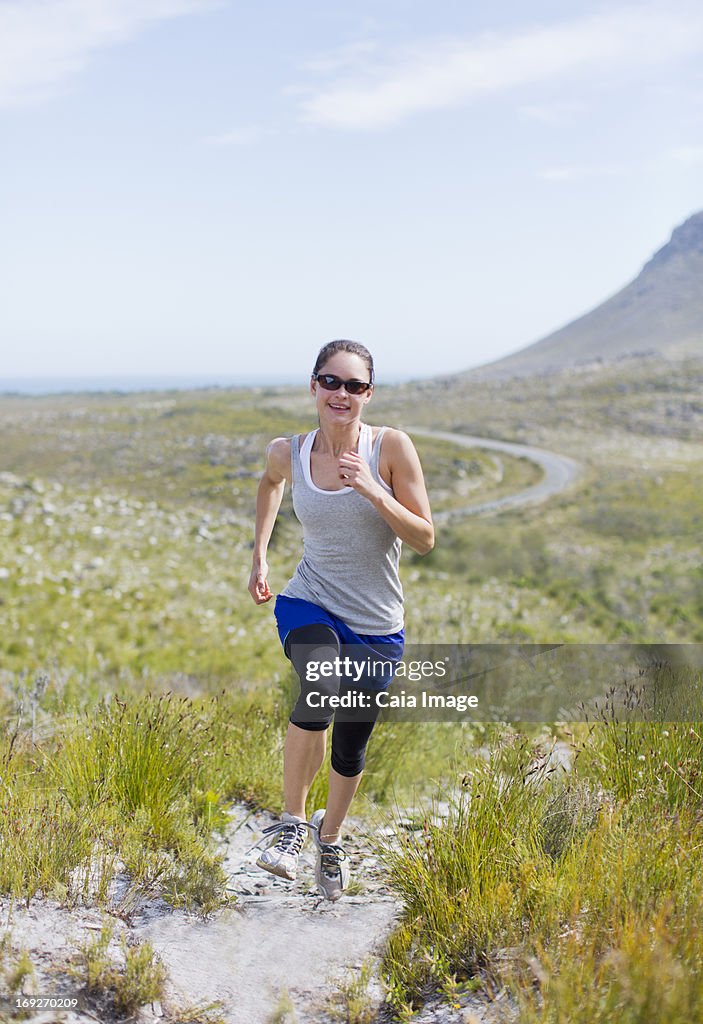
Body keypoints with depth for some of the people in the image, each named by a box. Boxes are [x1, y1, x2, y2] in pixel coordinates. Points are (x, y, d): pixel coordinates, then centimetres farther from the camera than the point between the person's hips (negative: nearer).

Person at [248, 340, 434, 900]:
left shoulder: (391, 447, -11)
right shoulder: (287, 453, -4)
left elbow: (425, 539, -11)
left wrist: (372, 490, -24)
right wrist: (260, 555, 14)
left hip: (376, 626, 1)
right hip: (310, 605, 0)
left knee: (352, 745, 10)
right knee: (320, 690, -32)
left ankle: (330, 839, 41)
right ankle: (293, 821, -10)